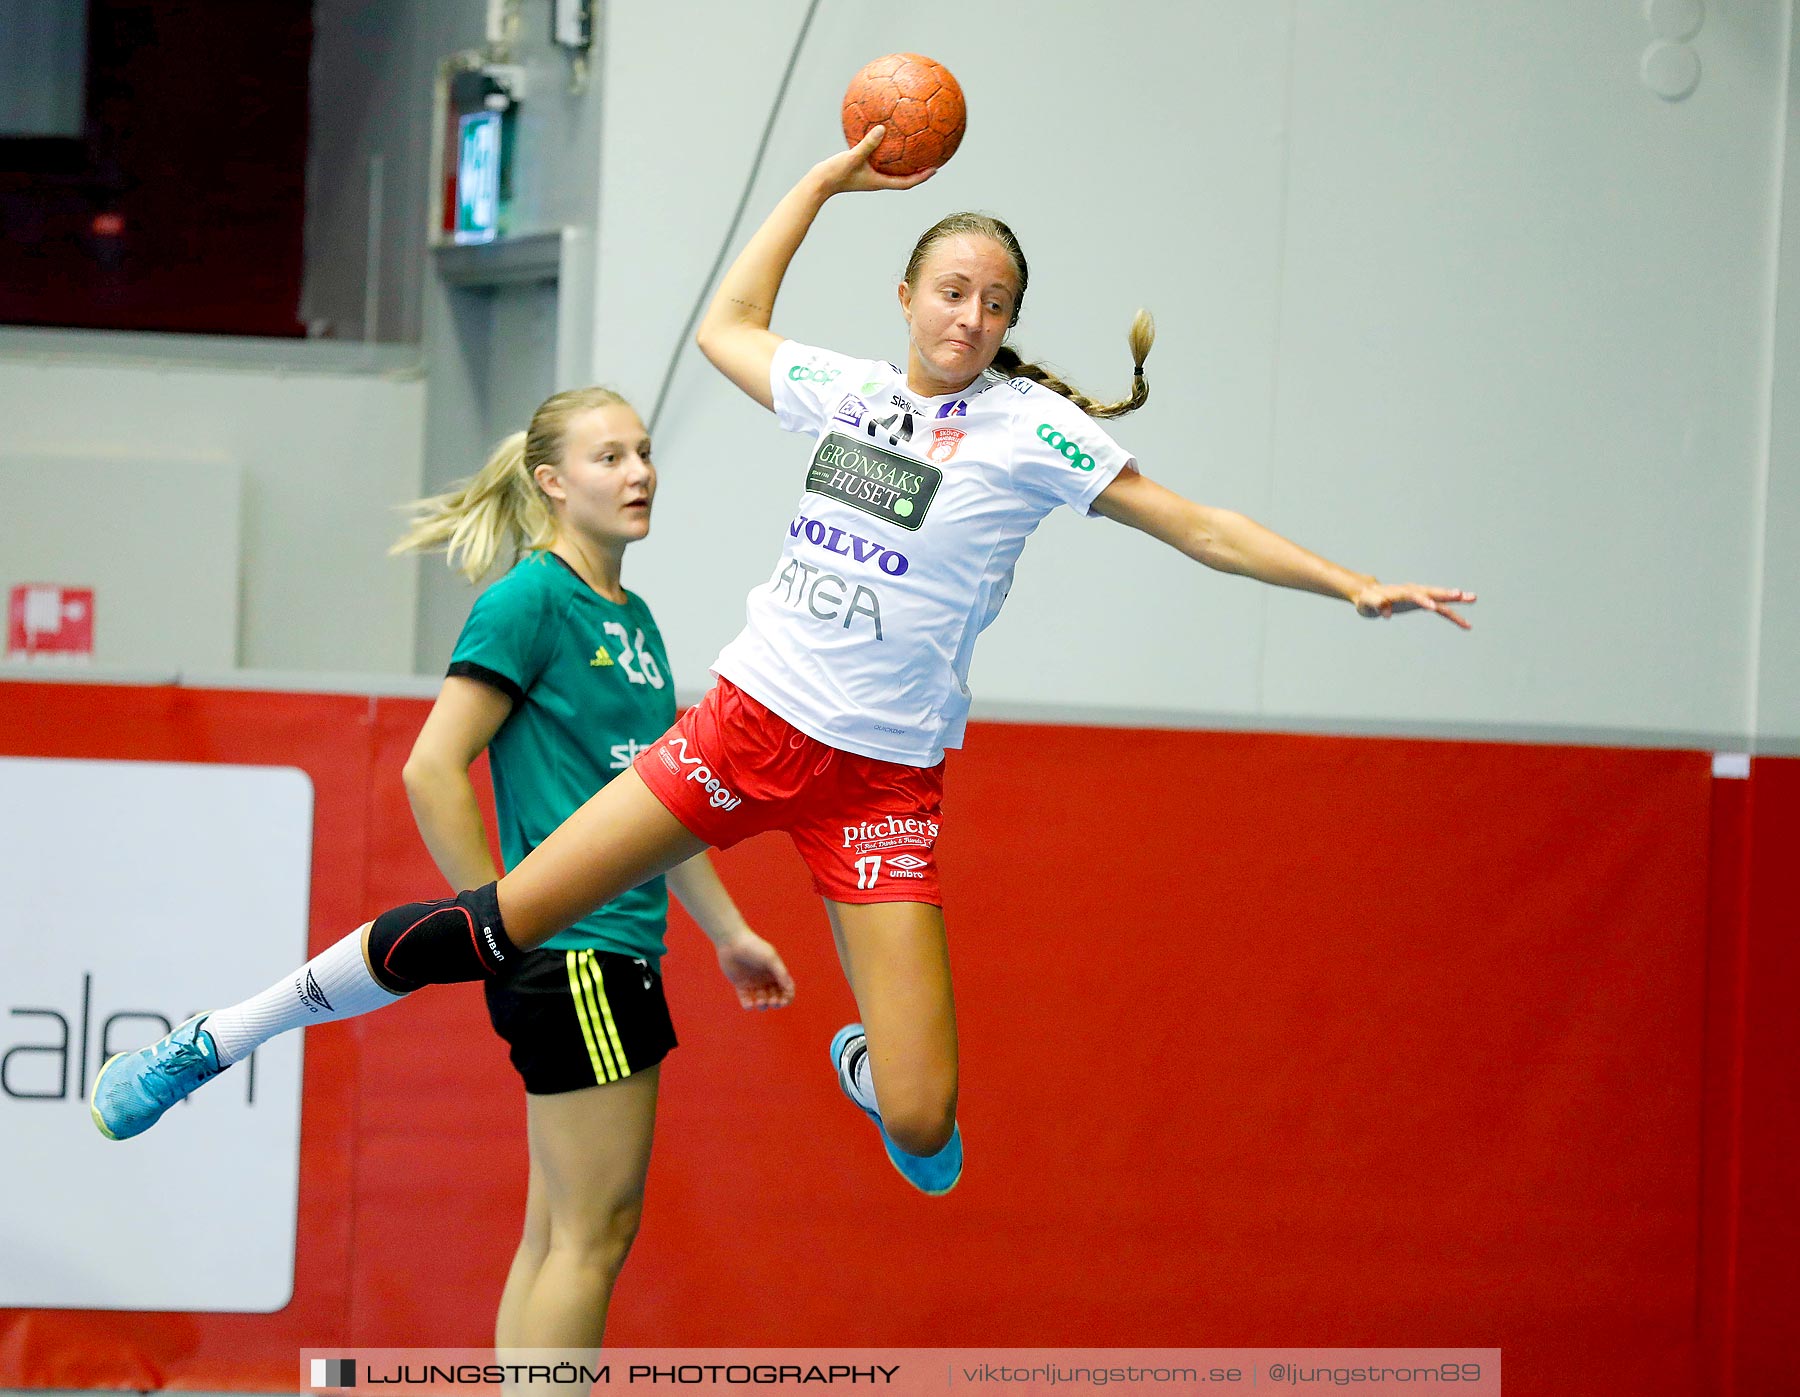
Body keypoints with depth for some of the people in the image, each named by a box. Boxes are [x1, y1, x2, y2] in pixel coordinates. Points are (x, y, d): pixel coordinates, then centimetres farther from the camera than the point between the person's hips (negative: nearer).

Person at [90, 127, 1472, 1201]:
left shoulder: (1031, 428, -6)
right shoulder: (848, 388, 6)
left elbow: (1198, 526, -7)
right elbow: (728, 326, 26)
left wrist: (1353, 583, -14)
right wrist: (824, 181, 23)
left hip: (881, 776, -2)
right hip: (748, 722, 2)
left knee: (921, 1122, -11)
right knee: (500, 924, -6)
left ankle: (866, 1061, 28)